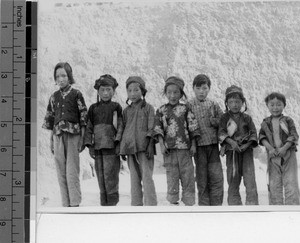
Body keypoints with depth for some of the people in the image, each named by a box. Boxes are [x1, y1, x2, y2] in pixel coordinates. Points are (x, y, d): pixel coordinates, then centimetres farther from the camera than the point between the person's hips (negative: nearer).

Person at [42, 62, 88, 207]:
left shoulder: (76, 94, 2)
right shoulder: (54, 97, 14)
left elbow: (83, 117, 0)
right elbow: (49, 119, 17)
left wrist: (82, 138, -5)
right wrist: (51, 140, 12)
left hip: (73, 135, -4)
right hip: (58, 135, 4)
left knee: (72, 172, -8)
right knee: (61, 173, 4)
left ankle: (75, 203, -4)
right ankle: (66, 204, 9)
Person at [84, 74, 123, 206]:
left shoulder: (116, 107, 3)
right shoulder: (93, 108, 11)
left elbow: (120, 126, 0)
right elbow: (89, 127, 12)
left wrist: (118, 143, -8)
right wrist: (90, 146, 5)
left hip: (111, 146, -4)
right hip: (97, 146, 4)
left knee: (110, 175, -9)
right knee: (100, 176, 7)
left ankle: (112, 202, -2)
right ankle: (104, 203, 13)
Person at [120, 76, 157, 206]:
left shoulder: (148, 108, 3)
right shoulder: (126, 111, 15)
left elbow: (151, 128, -2)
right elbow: (123, 129, 18)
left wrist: (149, 145, -11)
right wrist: (122, 148, 13)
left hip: (144, 146, -4)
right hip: (130, 147, 5)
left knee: (147, 177, -9)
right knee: (134, 179, 6)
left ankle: (150, 204, -9)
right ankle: (136, 205, 10)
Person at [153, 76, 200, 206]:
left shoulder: (185, 108, 5)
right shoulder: (162, 110, 8)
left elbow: (193, 127, 5)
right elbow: (158, 128, 4)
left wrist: (193, 145, 1)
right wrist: (161, 144, -7)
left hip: (184, 147, 0)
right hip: (169, 148, 1)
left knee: (187, 174, 1)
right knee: (171, 175, 2)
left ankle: (189, 202, 7)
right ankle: (173, 201, 8)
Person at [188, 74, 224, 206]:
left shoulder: (214, 105, 8)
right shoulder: (189, 106, 2)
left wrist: (213, 120, -9)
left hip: (213, 145, 1)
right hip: (198, 146, -1)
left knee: (217, 177, -2)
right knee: (202, 180, 4)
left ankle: (216, 206, 7)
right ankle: (204, 206, 12)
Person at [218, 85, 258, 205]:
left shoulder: (247, 118, 9)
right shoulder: (225, 118, 7)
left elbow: (253, 133, 5)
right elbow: (221, 133, -3)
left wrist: (247, 145, -12)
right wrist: (231, 142, -18)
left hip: (246, 150, 0)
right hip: (231, 151, 0)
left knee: (250, 179, -8)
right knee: (233, 181, 4)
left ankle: (252, 205, -7)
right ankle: (234, 205, 11)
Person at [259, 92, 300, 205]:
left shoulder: (288, 121, 3)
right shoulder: (266, 122, 9)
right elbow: (262, 137, 2)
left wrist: (284, 148, -17)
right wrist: (270, 148, -15)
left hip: (288, 154, -2)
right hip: (273, 155, 2)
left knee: (290, 182, -6)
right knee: (274, 184, 3)